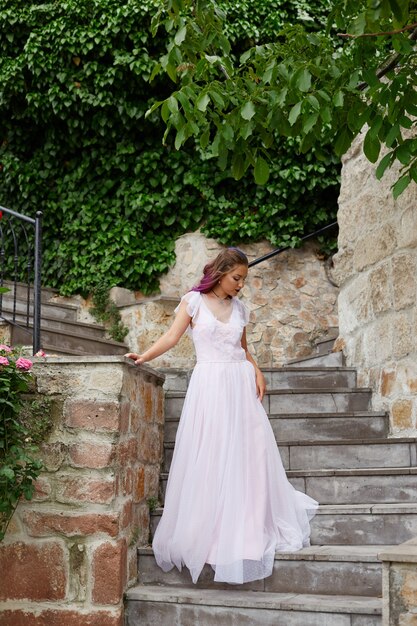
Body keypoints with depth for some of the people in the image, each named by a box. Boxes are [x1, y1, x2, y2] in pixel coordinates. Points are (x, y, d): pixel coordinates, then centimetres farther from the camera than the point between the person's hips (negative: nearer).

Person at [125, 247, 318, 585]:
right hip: (209, 384, -4)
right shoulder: (194, 301, 1)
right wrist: (144, 357, -20)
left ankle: (250, 526, 14)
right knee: (209, 459, -4)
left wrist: (256, 370, 1)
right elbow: (172, 336, -7)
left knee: (250, 454, 2)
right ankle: (206, 529, 5)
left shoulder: (239, 307, 14)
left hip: (241, 385, 5)